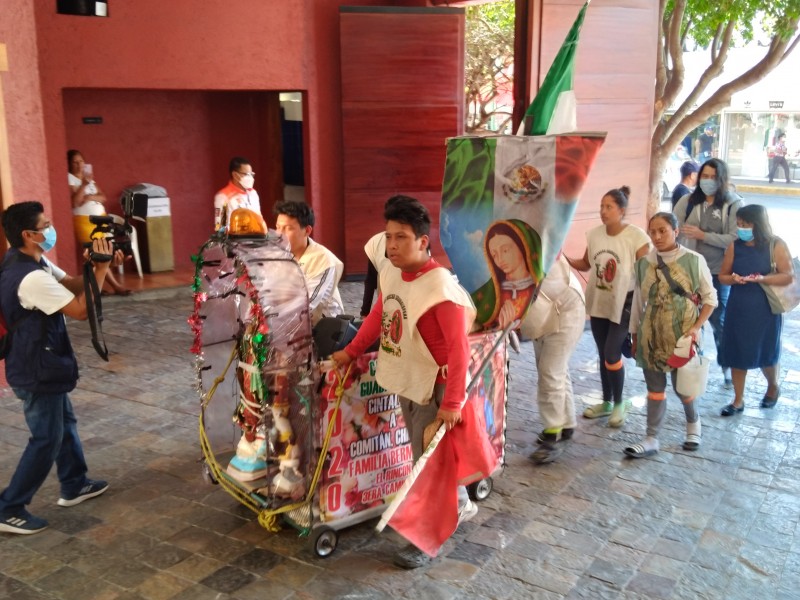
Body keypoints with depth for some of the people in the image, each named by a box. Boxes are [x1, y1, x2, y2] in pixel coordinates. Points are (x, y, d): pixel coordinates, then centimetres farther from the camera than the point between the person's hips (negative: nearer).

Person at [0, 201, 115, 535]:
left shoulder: (34, 264, 3)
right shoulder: (31, 278, -29)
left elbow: (73, 285, 8)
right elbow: (81, 310, -28)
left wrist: (101, 267, -9)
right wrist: (101, 269, -21)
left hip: (41, 365, 10)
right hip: (37, 371, -10)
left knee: (65, 423, 22)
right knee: (46, 439, 0)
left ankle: (74, 486, 37)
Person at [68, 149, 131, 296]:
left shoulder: (89, 176, 15)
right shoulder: (69, 179, -7)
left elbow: (103, 197, 7)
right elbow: (74, 202, -19)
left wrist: (90, 197, -13)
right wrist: (83, 185, -26)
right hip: (83, 221, -7)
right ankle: (116, 286, -12)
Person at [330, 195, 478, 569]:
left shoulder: (440, 287, -27)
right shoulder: (389, 271, -3)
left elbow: (459, 348, -26)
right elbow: (378, 316, 14)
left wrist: (452, 403, -26)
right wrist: (351, 351, 14)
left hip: (434, 387, -8)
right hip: (405, 381, 8)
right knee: (429, 455, 23)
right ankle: (460, 505, 47)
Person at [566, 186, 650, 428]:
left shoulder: (636, 237, -16)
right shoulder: (594, 234, 0)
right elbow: (586, 264, 11)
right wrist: (566, 259, -7)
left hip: (623, 303, -5)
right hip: (598, 302, 5)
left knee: (612, 354, -9)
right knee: (603, 355, 14)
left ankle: (619, 404, 14)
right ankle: (607, 402, 30)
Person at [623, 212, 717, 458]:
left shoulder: (694, 261, -9)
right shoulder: (644, 263, 1)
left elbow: (710, 298, -3)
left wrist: (696, 327, -14)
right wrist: (635, 334, 11)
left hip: (682, 335, -3)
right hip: (652, 336, 3)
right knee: (655, 387, 8)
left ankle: (693, 423, 38)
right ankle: (651, 439, 16)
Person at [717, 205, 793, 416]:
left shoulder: (776, 245, -8)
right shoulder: (735, 246, 0)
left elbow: (788, 276, -11)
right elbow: (722, 276, 6)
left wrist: (762, 278, -25)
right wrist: (733, 279, -17)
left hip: (765, 310, -2)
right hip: (738, 309, 3)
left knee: (766, 353, 10)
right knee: (737, 353, 6)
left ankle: (773, 387, 41)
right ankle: (738, 400, 18)